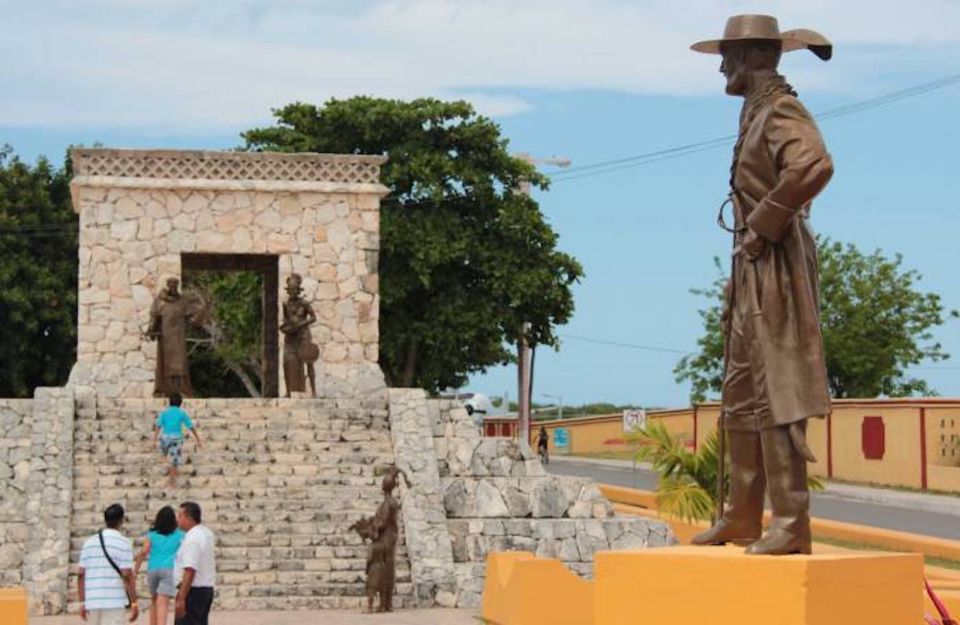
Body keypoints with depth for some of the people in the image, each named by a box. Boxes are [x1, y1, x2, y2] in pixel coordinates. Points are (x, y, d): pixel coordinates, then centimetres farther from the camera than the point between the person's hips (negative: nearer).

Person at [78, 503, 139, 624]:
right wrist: (134, 603, -6)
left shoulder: (89, 542, 10)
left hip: (91, 602, 5)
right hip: (114, 602, -5)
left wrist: (82, 602, 9)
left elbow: (81, 575, 6)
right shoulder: (123, 543, -6)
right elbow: (127, 576, -11)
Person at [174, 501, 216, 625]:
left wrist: (181, 598, -28)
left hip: (193, 591, -10)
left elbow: (190, 571, -26)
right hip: (207, 588, 10)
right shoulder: (206, 533, 10)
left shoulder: (192, 539, -19)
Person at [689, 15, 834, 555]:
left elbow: (815, 167, -32)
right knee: (741, 398, 14)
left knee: (776, 396, -10)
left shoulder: (781, 111, -13)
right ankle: (742, 520, 21)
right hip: (753, 272, 10)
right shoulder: (757, 113, 17)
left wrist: (764, 224, -22)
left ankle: (790, 525, -8)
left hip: (776, 268, -10)